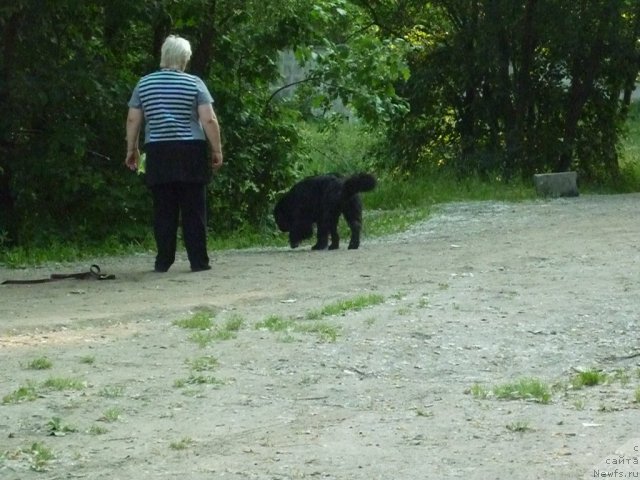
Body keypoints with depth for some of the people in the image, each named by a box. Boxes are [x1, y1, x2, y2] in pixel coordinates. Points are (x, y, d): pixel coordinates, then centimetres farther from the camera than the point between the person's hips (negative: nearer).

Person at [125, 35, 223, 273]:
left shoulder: (144, 84, 6)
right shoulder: (194, 83, -1)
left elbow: (133, 120, 7)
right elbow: (209, 120, -6)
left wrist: (131, 149, 16)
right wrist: (217, 150, 1)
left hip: (158, 154, 2)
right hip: (190, 153, -2)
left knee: (163, 209, 6)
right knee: (194, 208, 2)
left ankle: (163, 260, 5)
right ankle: (198, 260, 1)